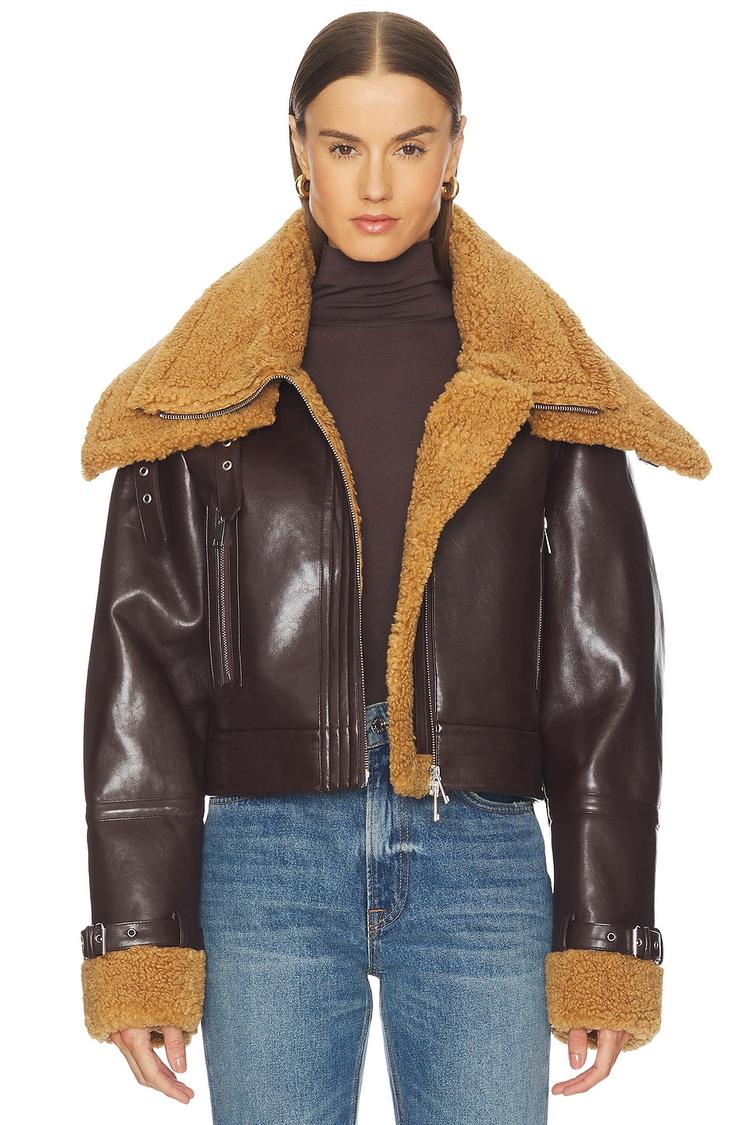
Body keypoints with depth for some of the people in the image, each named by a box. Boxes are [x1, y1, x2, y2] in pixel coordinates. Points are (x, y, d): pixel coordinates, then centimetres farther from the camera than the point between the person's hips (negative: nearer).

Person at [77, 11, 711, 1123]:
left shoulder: (544, 380, 6)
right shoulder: (210, 382, 5)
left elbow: (604, 665, 5)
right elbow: (143, 658, 3)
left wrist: (605, 946, 1)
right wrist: (138, 942, -2)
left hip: (483, 863, 0)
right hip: (267, 857, 0)